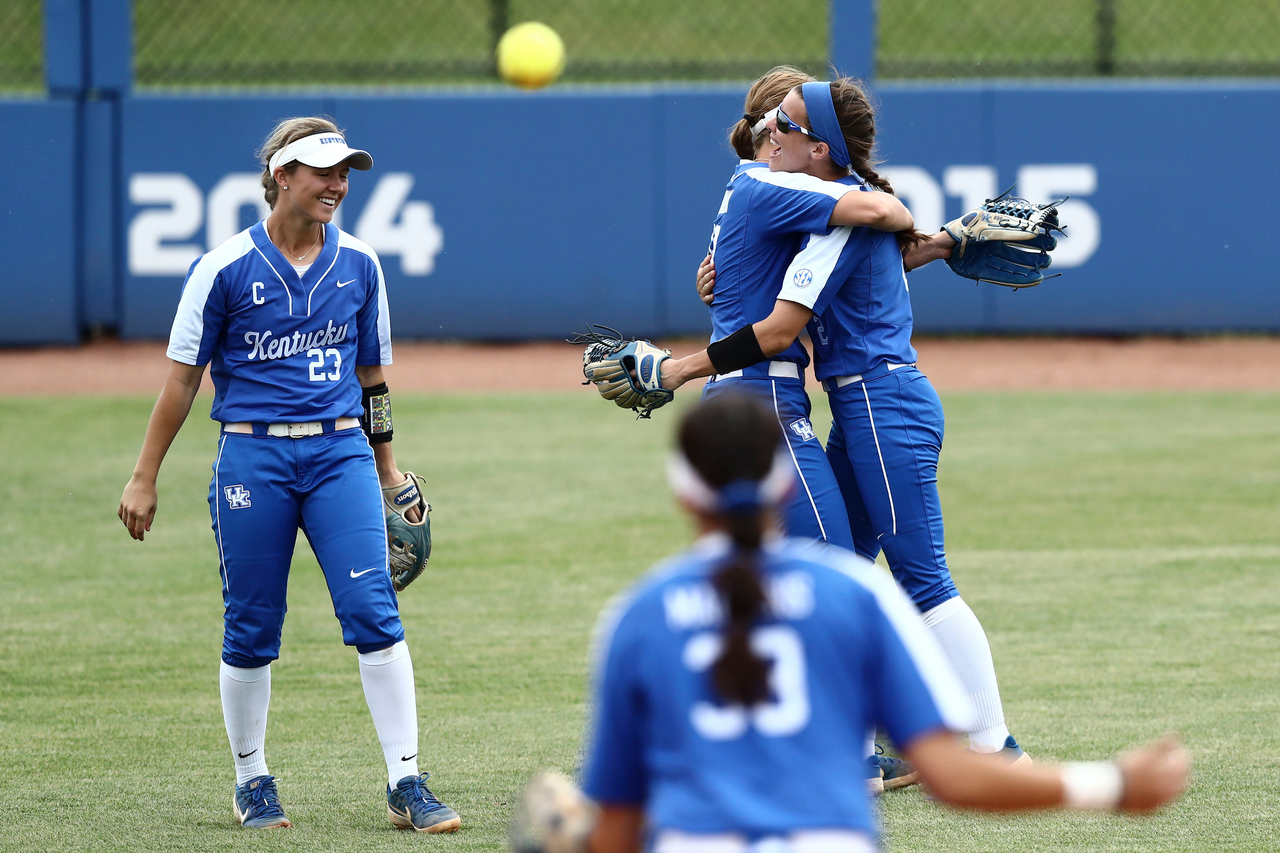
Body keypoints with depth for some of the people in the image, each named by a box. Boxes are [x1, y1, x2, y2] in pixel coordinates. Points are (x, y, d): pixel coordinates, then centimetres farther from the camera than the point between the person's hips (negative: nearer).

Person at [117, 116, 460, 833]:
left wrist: (387, 469, 21)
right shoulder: (226, 269, -3)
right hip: (253, 457, -2)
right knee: (252, 630, 3)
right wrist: (145, 478, 1)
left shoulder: (358, 264, 8)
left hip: (340, 452, 2)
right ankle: (253, 783, 20)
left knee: (375, 611, -9)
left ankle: (407, 783, -7)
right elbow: (183, 377, 2)